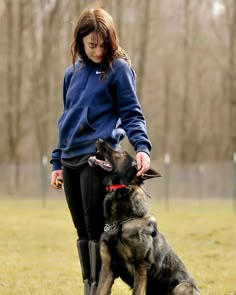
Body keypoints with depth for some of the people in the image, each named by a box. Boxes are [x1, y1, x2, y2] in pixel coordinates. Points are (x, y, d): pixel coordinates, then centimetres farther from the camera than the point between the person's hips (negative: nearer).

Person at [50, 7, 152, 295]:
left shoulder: (119, 69, -1)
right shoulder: (73, 73, 17)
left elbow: (131, 114, -3)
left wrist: (142, 146, -20)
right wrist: (57, 162, 19)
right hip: (71, 160, 6)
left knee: (96, 228, -7)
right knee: (82, 229, 9)